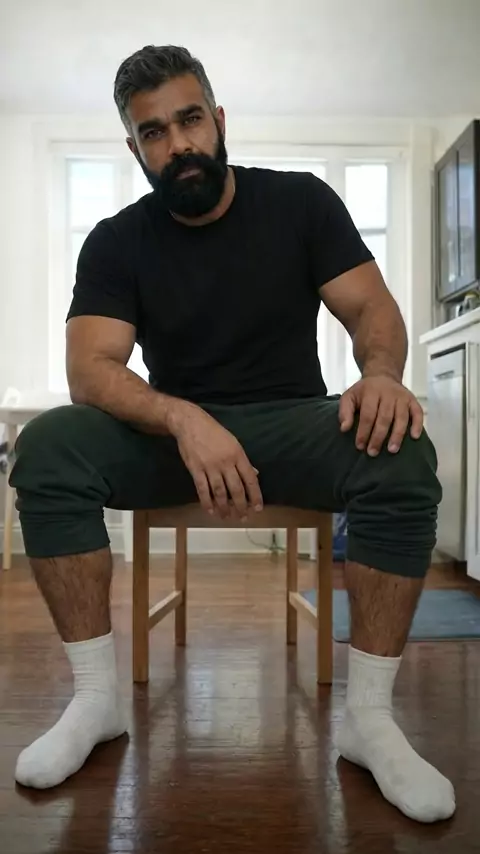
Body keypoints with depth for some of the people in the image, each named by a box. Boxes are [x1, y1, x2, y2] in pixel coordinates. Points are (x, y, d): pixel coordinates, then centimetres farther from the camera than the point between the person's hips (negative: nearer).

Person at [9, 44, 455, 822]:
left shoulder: (300, 201, 1)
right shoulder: (116, 242, -2)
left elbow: (371, 306, -5)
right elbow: (91, 371, -15)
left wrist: (382, 372, -31)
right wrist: (185, 420, -36)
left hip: (292, 423, 0)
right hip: (173, 432, 1)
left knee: (402, 456, -31)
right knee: (47, 447, -26)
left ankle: (369, 714, -20)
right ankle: (97, 697, -16)